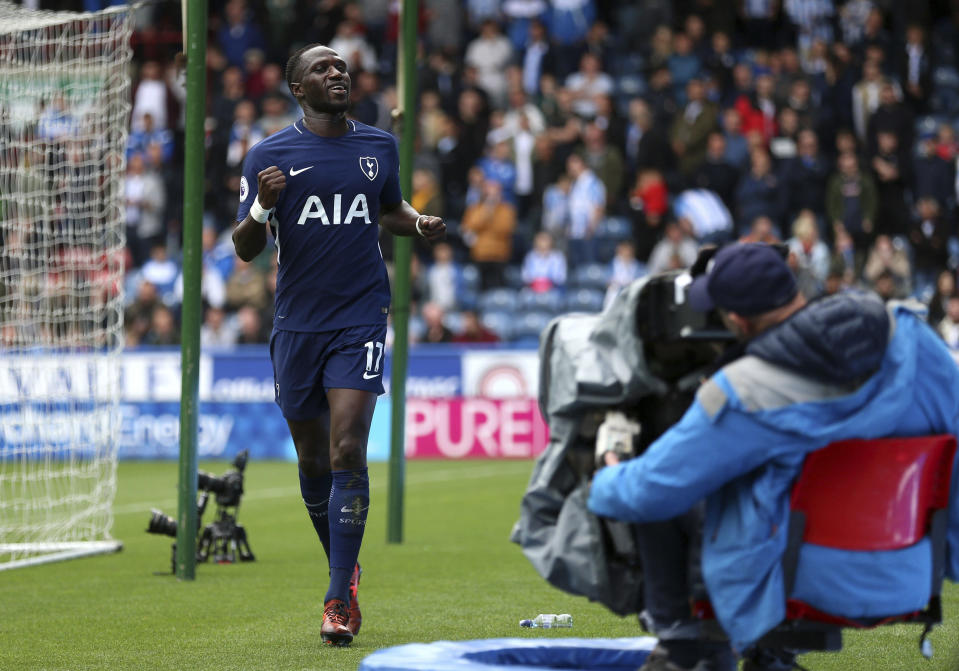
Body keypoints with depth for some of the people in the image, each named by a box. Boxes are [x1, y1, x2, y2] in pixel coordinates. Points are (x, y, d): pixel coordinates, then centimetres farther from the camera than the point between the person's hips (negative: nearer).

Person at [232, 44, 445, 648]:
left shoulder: (380, 147, 7)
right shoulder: (269, 156, 0)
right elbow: (245, 249, 0)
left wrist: (420, 223, 4)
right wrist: (262, 207, -20)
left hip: (360, 319, 0)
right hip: (297, 324, 1)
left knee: (348, 453, -14)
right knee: (313, 461, 9)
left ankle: (339, 600, -13)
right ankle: (345, 569, 33)